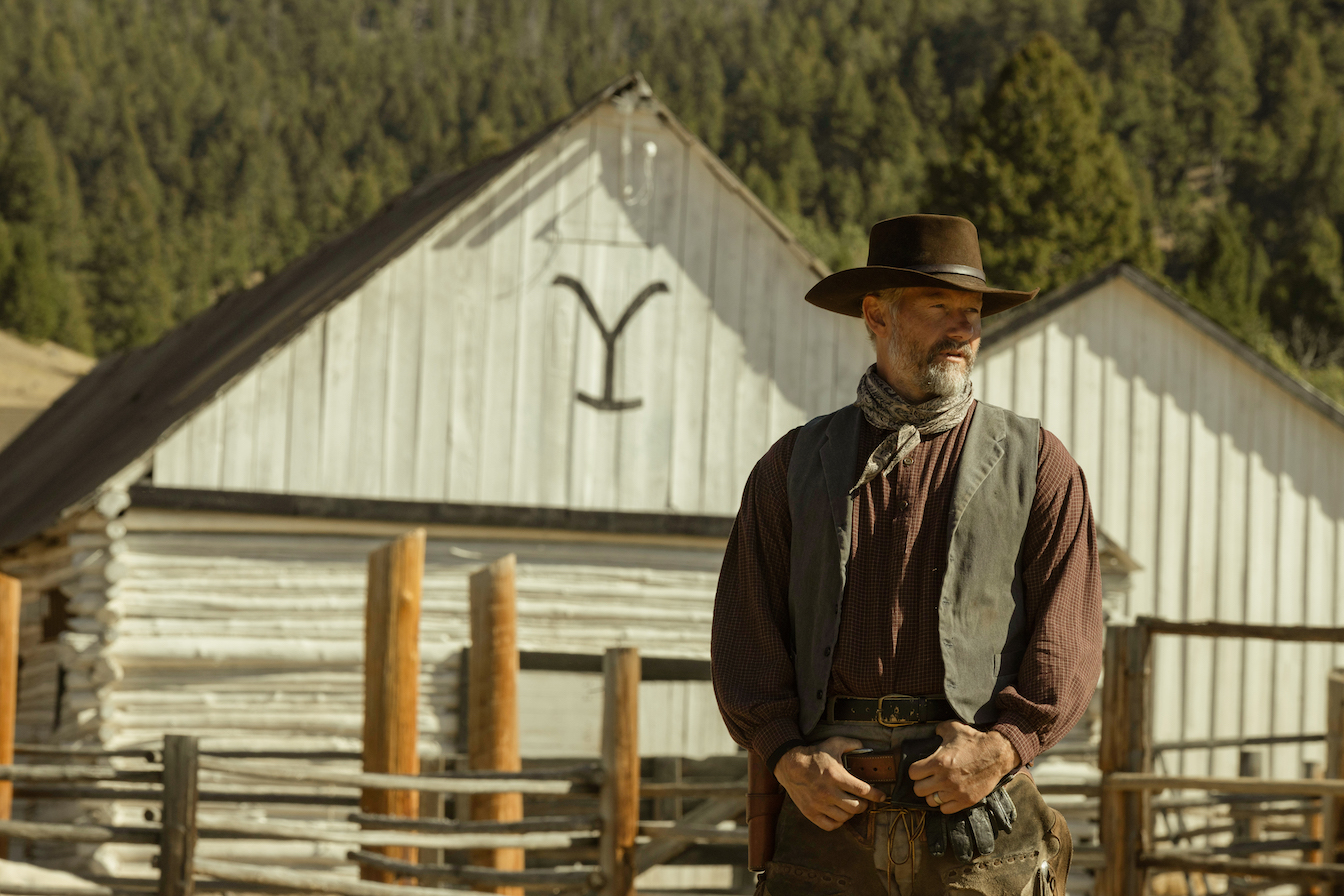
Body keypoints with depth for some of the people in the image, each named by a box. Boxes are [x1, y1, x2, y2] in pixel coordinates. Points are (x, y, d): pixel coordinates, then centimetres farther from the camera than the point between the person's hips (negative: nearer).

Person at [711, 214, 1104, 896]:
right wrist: (788, 755, -5)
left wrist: (1004, 745, -12)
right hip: (832, 805, 1)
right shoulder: (796, 464, 15)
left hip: (980, 812, -1)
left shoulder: (1036, 464, 11)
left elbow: (1069, 639, 3)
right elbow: (746, 630, 10)